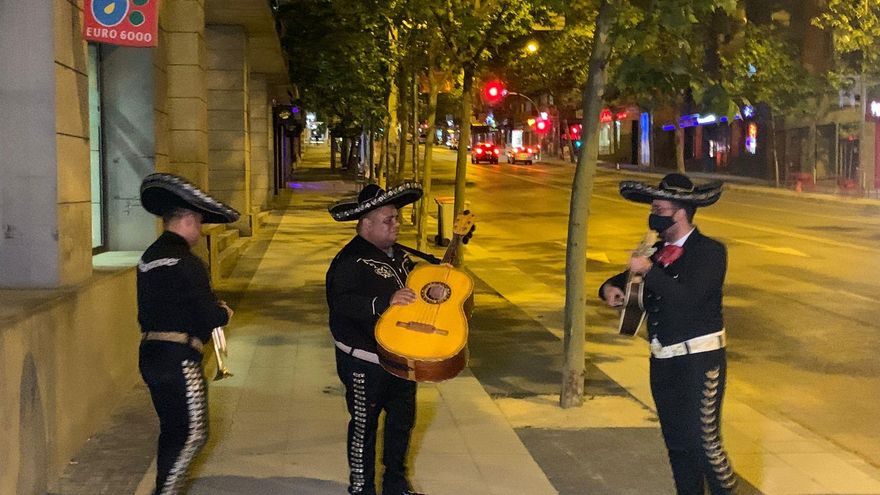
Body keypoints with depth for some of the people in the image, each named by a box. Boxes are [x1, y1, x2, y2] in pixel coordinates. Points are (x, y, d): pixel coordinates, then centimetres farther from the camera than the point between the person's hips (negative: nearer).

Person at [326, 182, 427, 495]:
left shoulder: (398, 254, 10)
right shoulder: (350, 261, -19)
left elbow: (412, 292, 25)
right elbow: (341, 304, -31)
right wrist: (386, 301, -38)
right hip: (365, 360, -9)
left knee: (403, 419, 18)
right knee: (364, 424, 5)